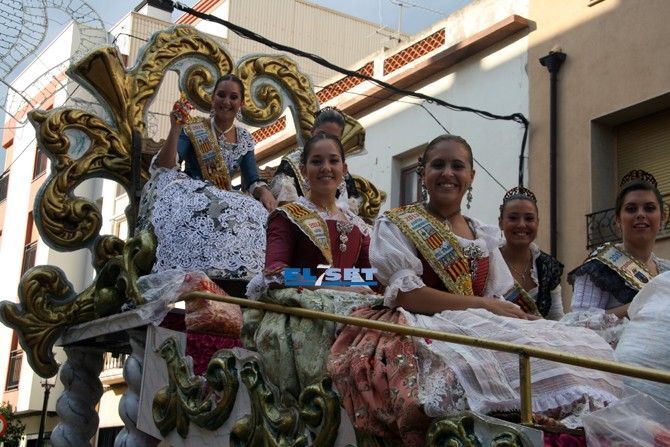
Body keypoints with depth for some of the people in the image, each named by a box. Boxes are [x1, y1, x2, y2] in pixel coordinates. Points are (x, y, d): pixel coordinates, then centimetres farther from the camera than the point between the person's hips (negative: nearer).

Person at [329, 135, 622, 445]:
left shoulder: (484, 235, 20)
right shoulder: (395, 226, 4)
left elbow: (498, 302, 13)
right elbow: (406, 295, -10)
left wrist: (517, 317, -12)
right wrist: (483, 305, -14)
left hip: (481, 330, 5)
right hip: (422, 331, -5)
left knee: (584, 345, -21)